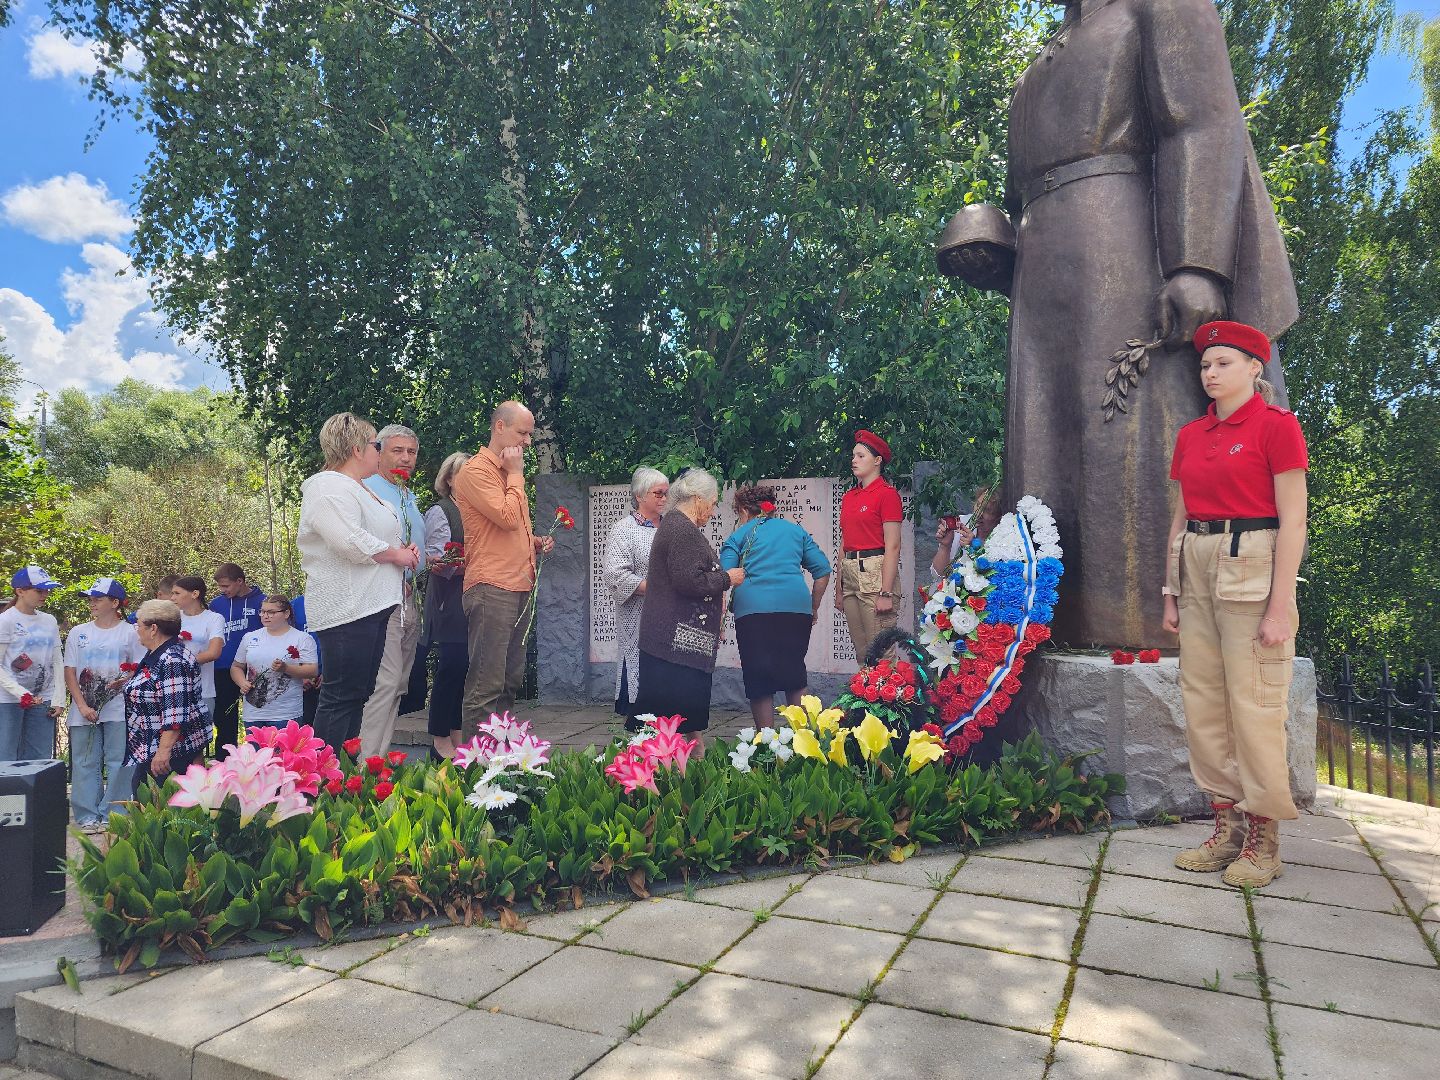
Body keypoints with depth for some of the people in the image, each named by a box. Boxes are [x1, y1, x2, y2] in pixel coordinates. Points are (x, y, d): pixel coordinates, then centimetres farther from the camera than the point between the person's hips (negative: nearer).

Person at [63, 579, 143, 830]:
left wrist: (126, 680, -17)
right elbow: (69, 674, 6)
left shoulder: (129, 633, 3)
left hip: (119, 709, -2)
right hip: (84, 710, 3)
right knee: (85, 763, 5)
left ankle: (114, 815, 7)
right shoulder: (78, 633, 9)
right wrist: (83, 706, -5)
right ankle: (88, 816, 13)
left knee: (118, 762, -1)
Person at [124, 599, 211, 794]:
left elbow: (176, 713, -25)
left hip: (171, 750, -11)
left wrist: (164, 750, -27)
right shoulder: (154, 655, 12)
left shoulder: (173, 660, -20)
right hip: (149, 749, 11)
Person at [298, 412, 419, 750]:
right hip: (348, 608, -10)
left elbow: (377, 536, 31)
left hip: (373, 605, 10)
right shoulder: (329, 488, -12)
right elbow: (352, 543, -25)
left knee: (359, 695, 12)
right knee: (342, 696, -7)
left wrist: (402, 550, 9)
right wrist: (397, 555, -11)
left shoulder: (359, 489, 21)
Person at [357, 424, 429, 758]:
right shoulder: (368, 489, -6)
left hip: (409, 596, 9)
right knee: (386, 679, -15)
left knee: (399, 682, 10)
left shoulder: (410, 497, 21)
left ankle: (382, 752, 18)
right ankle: (369, 761, -11)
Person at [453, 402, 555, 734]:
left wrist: (536, 541, 12)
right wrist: (515, 474, -7)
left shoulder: (509, 473, 21)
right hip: (491, 586, -9)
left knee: (512, 681, 14)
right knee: (487, 685, -8)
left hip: (519, 587, 9)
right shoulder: (476, 471, -7)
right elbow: (507, 517, -19)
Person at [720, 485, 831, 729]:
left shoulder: (738, 537, 14)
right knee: (795, 674, 17)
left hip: (752, 609, -2)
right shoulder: (796, 530, 21)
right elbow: (823, 570, 15)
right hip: (797, 607, 3)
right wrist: (813, 608, 23)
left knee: (759, 681, 7)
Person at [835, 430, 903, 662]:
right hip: (849, 572, 8)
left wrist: (886, 593, -18)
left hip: (875, 572, -7)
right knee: (860, 650, 12)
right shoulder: (848, 496, 16)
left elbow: (892, 546, -12)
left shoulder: (887, 493, -6)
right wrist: (839, 589, 15)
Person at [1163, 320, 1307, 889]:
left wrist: (1280, 605, -15)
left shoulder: (1276, 425, -5)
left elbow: (1293, 521, -10)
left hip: (1252, 567, -6)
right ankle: (1227, 824, 19)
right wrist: (1171, 593, 11)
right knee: (1202, 703, 7)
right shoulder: (1190, 435, 13)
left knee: (1254, 704, -3)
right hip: (1198, 570, 7)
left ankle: (1264, 837, 11)